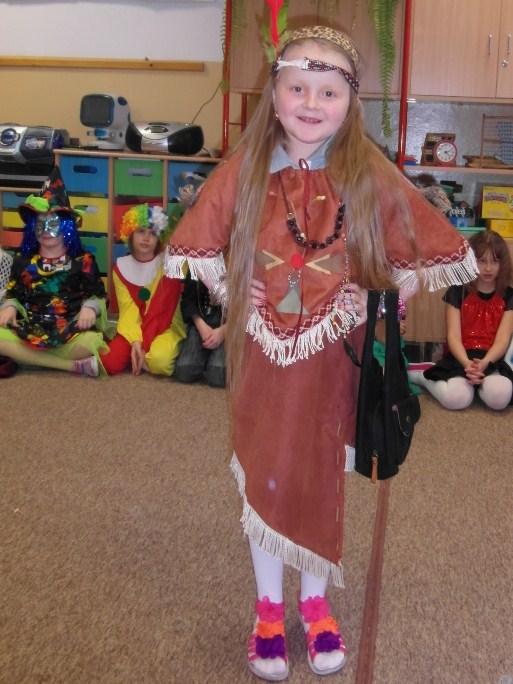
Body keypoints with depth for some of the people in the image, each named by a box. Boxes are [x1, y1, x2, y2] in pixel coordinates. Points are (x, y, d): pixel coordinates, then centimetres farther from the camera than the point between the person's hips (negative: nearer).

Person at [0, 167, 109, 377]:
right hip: (29, 330, 3)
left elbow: (98, 294, 5)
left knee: (91, 341, -38)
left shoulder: (83, 261, 8)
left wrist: (89, 307, -17)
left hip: (71, 331, -3)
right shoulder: (23, 261, 15)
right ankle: (76, 365, -28)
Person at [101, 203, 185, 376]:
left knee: (159, 360, -36)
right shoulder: (121, 267, 4)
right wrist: (135, 340, -24)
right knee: (108, 363, -25)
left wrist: (143, 344, -20)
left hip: (165, 327, -2)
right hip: (134, 328, 2)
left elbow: (162, 309, -12)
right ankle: (137, 355, 4)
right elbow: (128, 309, -7)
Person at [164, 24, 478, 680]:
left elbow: (436, 248, 0)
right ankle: (268, 607, 30)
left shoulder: (369, 175, -7)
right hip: (262, 353, 1)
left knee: (323, 477, 12)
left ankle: (315, 602, 35)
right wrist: (230, 293, -2)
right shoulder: (245, 168, -5)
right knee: (261, 477, 10)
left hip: (332, 355, 0)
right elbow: (193, 243, 5)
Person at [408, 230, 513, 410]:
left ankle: (480, 381, -1)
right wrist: (467, 364, -24)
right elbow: (453, 336, -5)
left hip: (492, 360, 0)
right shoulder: (457, 292, 3)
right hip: (461, 358, 0)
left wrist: (484, 363, -23)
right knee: (457, 399, -30)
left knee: (499, 397, -34)